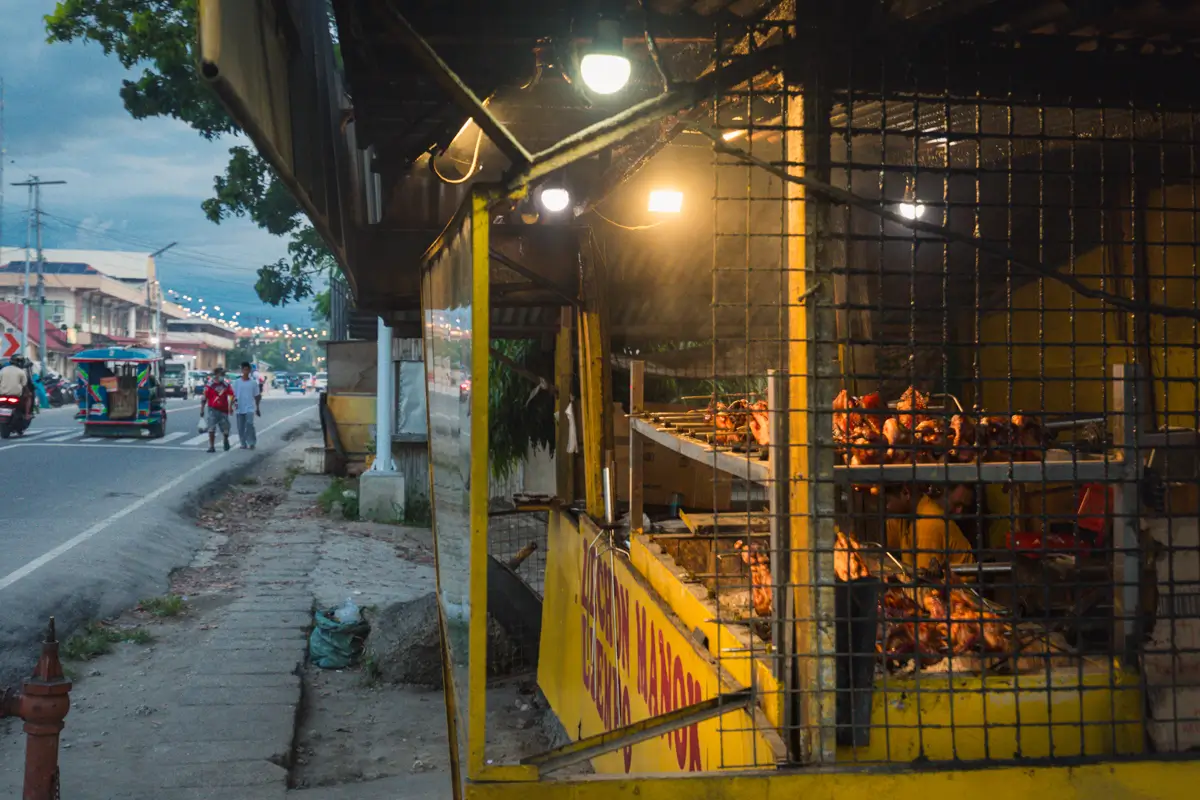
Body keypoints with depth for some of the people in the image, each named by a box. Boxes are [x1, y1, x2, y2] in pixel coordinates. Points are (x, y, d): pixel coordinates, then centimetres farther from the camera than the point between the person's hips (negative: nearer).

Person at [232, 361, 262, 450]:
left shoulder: (253, 382, 3)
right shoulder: (237, 382, 4)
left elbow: (256, 396, 8)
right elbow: (234, 395, 6)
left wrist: (258, 408, 9)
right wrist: (234, 402, -15)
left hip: (250, 408, -2)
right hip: (240, 408, 2)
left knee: (249, 424, -19)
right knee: (240, 427, 5)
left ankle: (252, 443, -10)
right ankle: (243, 444, 17)